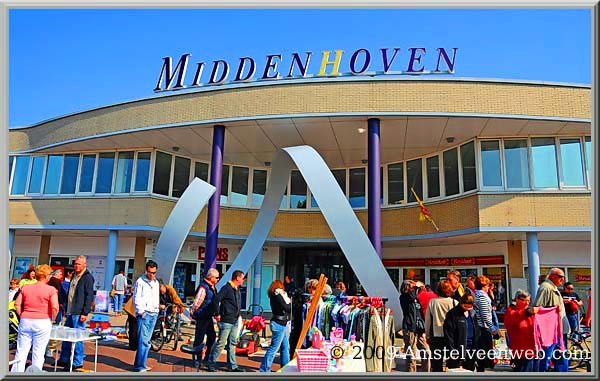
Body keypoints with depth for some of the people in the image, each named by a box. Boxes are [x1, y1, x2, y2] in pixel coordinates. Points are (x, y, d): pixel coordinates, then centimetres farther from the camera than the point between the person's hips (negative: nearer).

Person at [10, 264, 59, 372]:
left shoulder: (25, 288, 6)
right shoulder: (51, 290, -8)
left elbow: (17, 304, 6)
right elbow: (55, 308, -15)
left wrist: (22, 316, 14)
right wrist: (52, 319, 1)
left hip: (25, 321, 4)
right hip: (43, 322, -4)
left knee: (21, 351, 11)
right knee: (38, 352, 6)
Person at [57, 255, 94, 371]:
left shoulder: (88, 277, -11)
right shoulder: (74, 276, 15)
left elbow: (89, 296, -14)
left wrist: (85, 313, -18)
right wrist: (66, 308, 18)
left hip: (79, 313, -8)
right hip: (70, 312, 8)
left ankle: (78, 363, 6)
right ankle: (64, 360, 28)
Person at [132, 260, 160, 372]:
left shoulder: (156, 283, 17)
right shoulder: (140, 282, -3)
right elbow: (136, 299, -6)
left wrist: (157, 311, 14)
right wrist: (141, 312, -12)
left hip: (153, 315, 6)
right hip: (144, 314, -6)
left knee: (147, 341, 10)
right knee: (143, 341, -10)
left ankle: (141, 364, 17)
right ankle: (140, 366, -6)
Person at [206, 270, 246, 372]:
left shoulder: (237, 289, 14)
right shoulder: (226, 288, -14)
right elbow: (216, 300, -21)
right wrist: (217, 314, -17)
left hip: (235, 322, 8)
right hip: (226, 321, -8)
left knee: (232, 344, 12)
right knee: (221, 343, -2)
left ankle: (232, 366, 18)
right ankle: (211, 363, 11)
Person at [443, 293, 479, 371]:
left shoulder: (472, 313, 10)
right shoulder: (452, 314, -8)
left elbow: (476, 332, 17)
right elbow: (448, 335, -10)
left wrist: (475, 347, 9)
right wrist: (452, 350, -14)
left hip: (471, 350, 6)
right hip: (459, 350, -6)